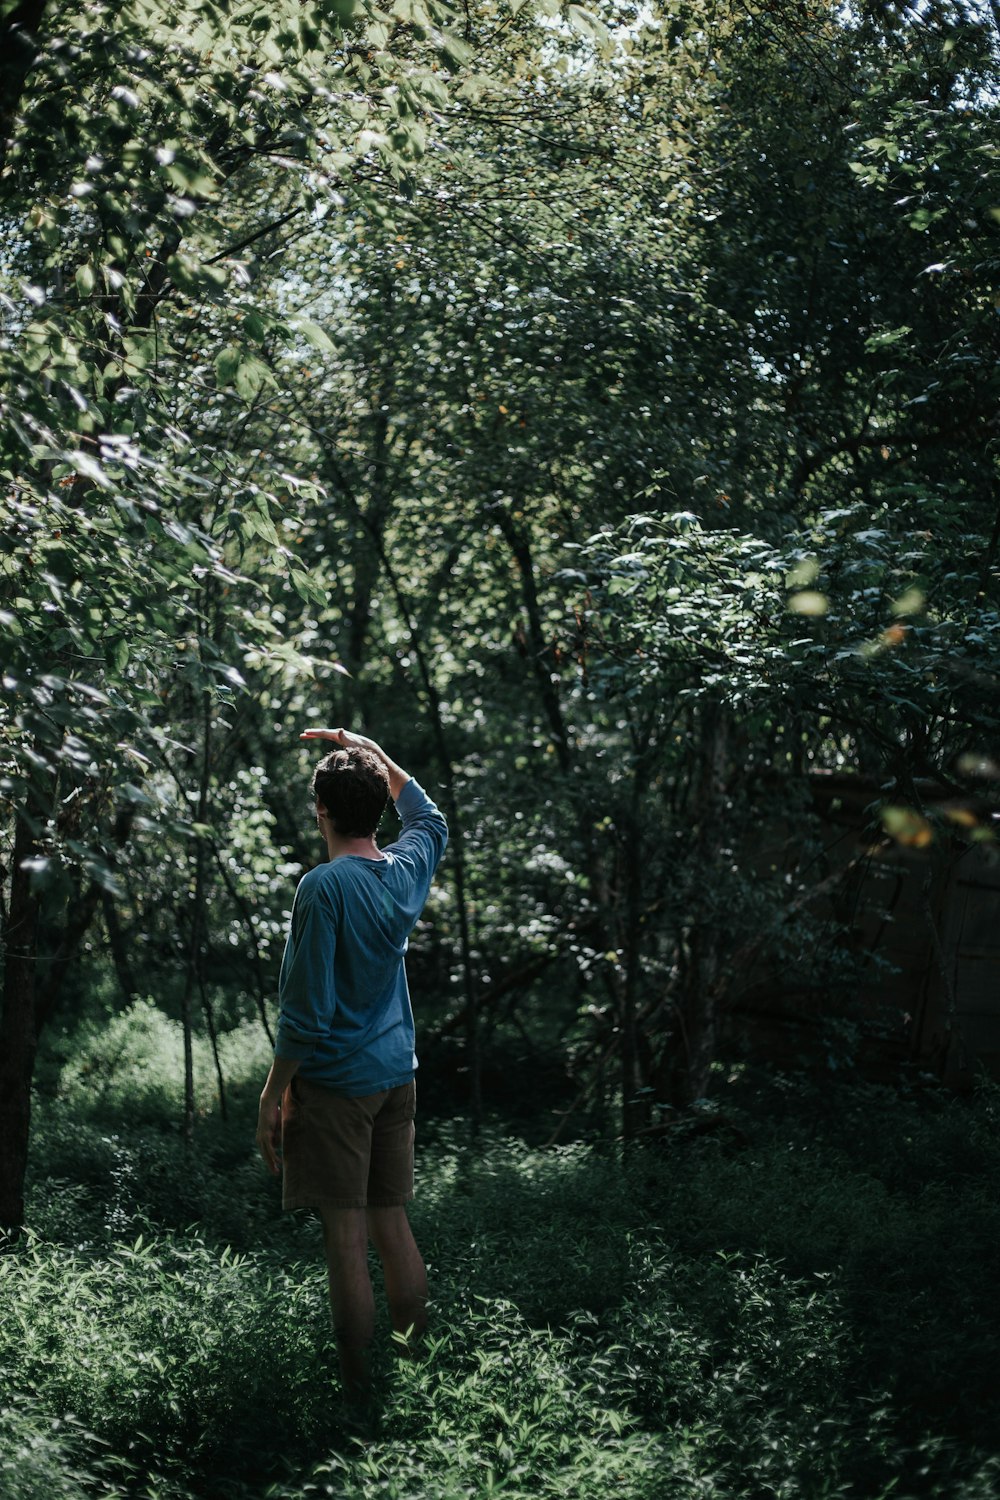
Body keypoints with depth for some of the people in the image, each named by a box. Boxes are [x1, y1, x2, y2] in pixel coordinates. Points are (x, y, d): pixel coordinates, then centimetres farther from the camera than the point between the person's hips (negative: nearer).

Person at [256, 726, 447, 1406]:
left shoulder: (324, 886, -15)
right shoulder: (407, 869, 4)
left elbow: (306, 1010, -16)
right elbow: (429, 819, 29)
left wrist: (273, 1096, -9)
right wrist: (370, 751, 29)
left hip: (335, 1081, -7)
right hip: (397, 1076, 7)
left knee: (347, 1243, -3)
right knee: (393, 1226, 13)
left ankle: (360, 1396, 1)